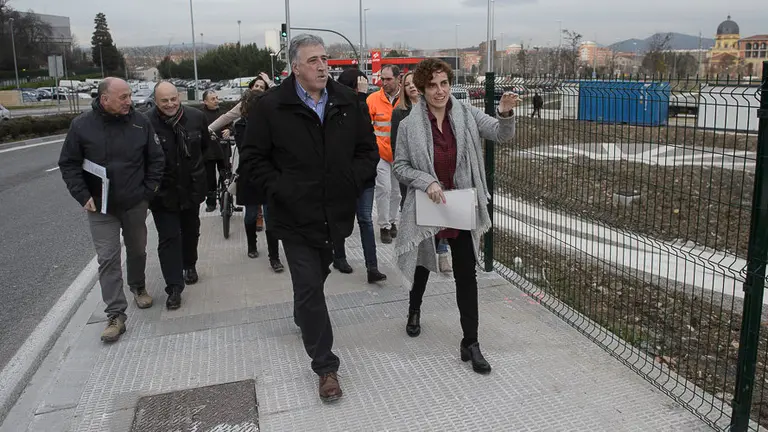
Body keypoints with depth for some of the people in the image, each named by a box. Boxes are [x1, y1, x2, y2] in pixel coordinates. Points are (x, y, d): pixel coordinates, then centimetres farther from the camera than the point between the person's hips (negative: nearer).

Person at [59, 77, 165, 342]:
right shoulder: (82, 125, -8)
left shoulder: (140, 122, -6)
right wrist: (83, 196, -10)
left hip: (135, 204, 1)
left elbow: (156, 159, 1)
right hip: (100, 208, -1)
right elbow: (69, 164, -2)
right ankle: (116, 315, 3)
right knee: (108, 259, -2)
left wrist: (148, 191, -4)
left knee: (137, 250, 18)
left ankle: (138, 287, 44)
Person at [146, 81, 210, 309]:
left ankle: (190, 266, 45)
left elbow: (206, 147, 10)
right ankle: (174, 287, 2)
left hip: (192, 188, 4)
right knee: (169, 238, -4)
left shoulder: (196, 117, -5)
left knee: (191, 232, 22)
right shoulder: (147, 122, -19)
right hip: (164, 192, -4)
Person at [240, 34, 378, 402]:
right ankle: (325, 365, 9)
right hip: (295, 215, -4)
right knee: (310, 286, -3)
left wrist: (353, 180, -7)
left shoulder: (347, 102, 0)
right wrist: (279, 188, -14)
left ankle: (303, 316, 56)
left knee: (317, 278, 24)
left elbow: (368, 149, 7)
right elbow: (253, 157, -4)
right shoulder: (271, 106, -9)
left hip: (336, 212, 4)